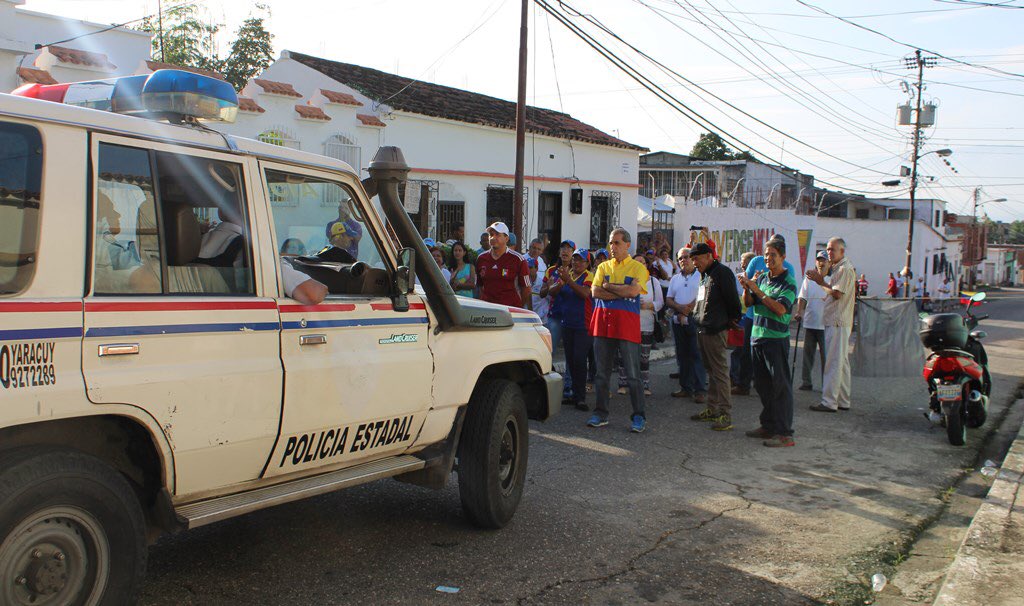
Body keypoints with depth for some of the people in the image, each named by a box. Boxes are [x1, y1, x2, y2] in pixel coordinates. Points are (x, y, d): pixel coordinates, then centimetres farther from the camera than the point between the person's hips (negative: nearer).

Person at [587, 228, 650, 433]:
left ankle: (639, 417, 4)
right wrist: (622, 293, -8)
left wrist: (608, 286, -4)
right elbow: (595, 291, 1)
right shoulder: (603, 267, 15)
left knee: (632, 373, -4)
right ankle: (601, 414, 17)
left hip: (627, 322, -4)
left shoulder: (638, 268, 4)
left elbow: (633, 290, -14)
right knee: (602, 372, 8)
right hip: (603, 320, 4)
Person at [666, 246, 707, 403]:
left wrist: (688, 308, -14)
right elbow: (668, 300, 10)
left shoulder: (701, 276, 0)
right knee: (682, 355, 8)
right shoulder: (675, 279, 17)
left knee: (698, 355, -7)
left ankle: (701, 390, -6)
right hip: (678, 322, 6)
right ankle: (686, 388, 16)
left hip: (695, 321, -6)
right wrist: (680, 308, -8)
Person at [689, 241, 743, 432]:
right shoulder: (705, 275, 17)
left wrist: (732, 320, -6)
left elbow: (733, 300, -15)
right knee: (711, 371, 15)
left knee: (720, 372, -8)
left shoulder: (722, 273, -12)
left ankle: (726, 415, -5)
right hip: (702, 330, 10)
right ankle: (712, 410, 22)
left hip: (715, 331, -10)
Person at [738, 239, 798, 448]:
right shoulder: (762, 277, 11)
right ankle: (768, 426, 25)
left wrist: (756, 289, -22)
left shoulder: (788, 282, -9)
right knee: (762, 384, 14)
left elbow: (780, 308, -22)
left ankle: (784, 433, -3)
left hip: (777, 338, -7)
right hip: (757, 336, 7)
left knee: (780, 385, -6)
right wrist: (747, 287, -9)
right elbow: (749, 303, 10)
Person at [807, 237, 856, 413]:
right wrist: (821, 280, 10)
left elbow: (837, 294, -19)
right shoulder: (838, 268, 20)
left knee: (834, 362, -9)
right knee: (841, 362, 13)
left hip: (838, 323, -11)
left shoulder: (845, 268, -12)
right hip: (836, 321, 11)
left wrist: (821, 282, -8)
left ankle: (829, 402, -8)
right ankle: (843, 401, 19)